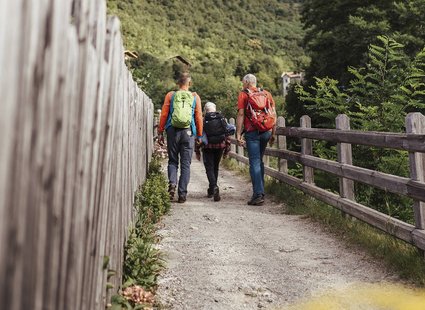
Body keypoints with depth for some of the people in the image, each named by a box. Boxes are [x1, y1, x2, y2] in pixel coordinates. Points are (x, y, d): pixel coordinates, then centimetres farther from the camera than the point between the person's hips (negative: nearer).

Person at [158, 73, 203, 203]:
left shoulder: (170, 95, 5)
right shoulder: (195, 97, 5)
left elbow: (164, 115, 2)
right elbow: (198, 117, 4)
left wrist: (160, 132, 7)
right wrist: (199, 135, 11)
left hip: (172, 131, 0)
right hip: (188, 133, 0)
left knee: (173, 160, 14)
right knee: (186, 164, 5)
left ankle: (172, 183, -10)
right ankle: (182, 193, 4)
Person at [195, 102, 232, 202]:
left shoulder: (203, 121, -3)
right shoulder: (222, 119, 5)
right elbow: (227, 135, 5)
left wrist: (197, 151, 3)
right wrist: (227, 150, 12)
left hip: (208, 147, -3)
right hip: (220, 146, 3)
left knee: (209, 168, 0)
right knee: (215, 168, 16)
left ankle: (214, 187, -22)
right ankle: (212, 190, 25)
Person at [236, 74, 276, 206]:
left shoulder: (243, 95, 1)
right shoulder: (267, 94, 13)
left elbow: (241, 115, -7)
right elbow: (273, 114, 10)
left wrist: (238, 135, -7)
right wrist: (273, 134, 14)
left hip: (252, 132, -5)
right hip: (266, 132, 5)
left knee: (255, 162, -3)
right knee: (259, 161, 17)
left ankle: (258, 195, -8)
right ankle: (260, 191, 21)